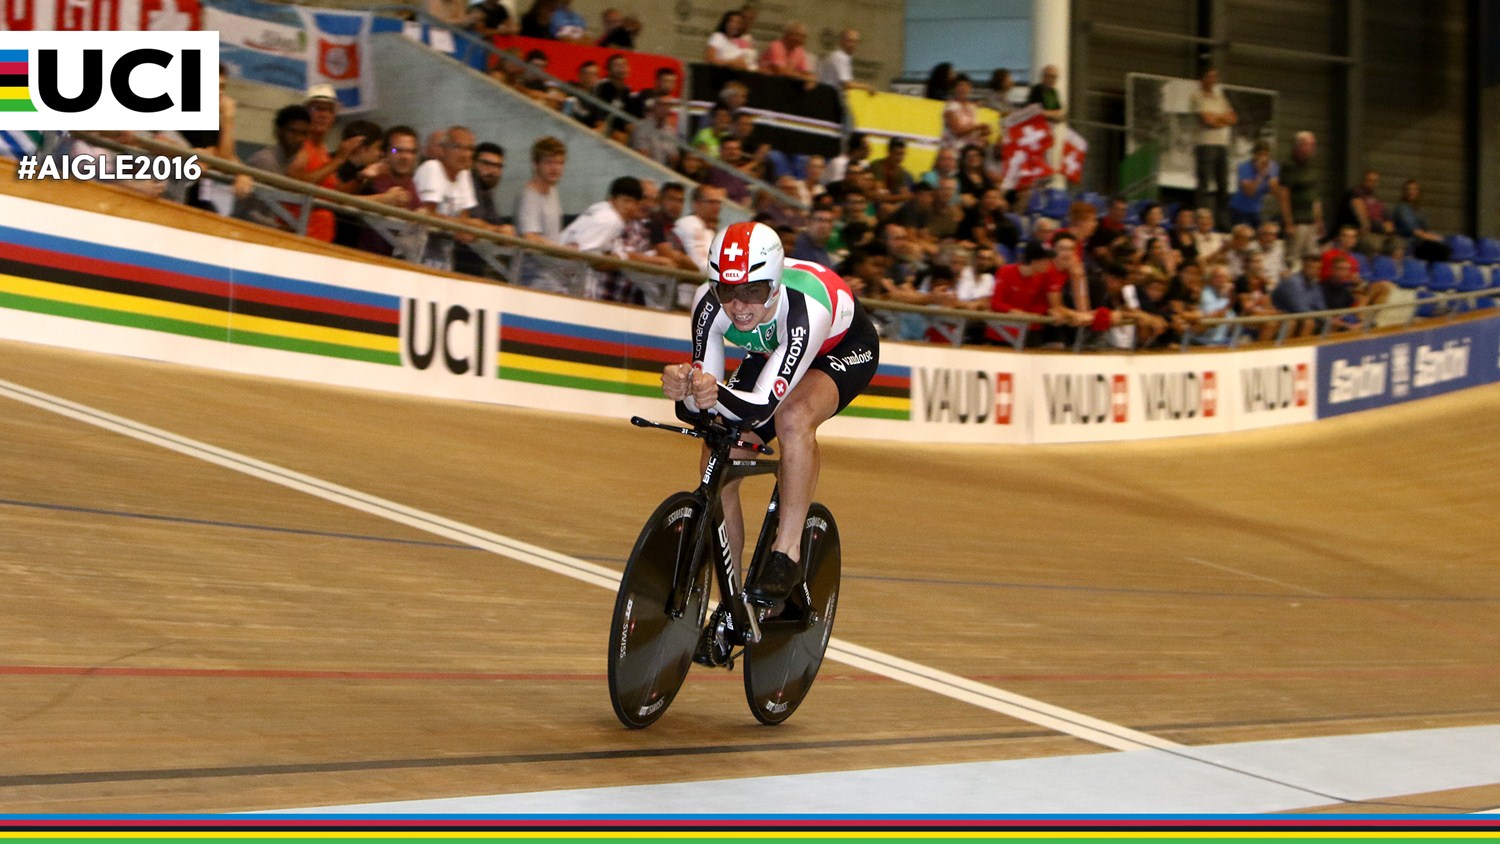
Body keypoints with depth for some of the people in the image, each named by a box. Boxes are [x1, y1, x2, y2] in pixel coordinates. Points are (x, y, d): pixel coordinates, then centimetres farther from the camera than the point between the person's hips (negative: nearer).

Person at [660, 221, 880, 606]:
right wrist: (686, 393, -52)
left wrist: (716, 396, -65)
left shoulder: (805, 306, -42)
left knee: (793, 417, -38)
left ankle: (787, 551, -25)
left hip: (844, 347, -5)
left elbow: (762, 406, -45)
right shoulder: (710, 304, -30)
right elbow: (695, 409, -29)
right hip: (772, 353, 5)